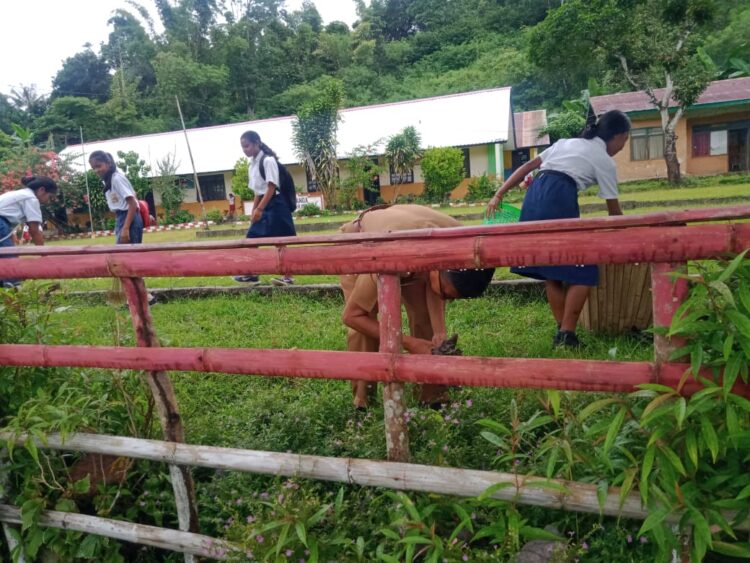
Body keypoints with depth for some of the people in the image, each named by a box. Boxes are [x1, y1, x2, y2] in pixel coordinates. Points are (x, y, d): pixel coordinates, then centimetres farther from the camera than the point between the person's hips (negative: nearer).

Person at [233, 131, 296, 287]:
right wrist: (254, 210, 14)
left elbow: (272, 187, -18)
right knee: (252, 237, 7)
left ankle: (288, 277, 4)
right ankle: (251, 274, 14)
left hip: (275, 204, -9)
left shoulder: (268, 160, -13)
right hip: (263, 205, 9)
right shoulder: (253, 164, 12)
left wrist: (259, 209, -22)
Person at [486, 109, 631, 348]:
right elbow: (613, 209, 16)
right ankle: (566, 335, 1)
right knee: (582, 270, 4)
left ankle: (562, 331, 19)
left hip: (534, 196, 7)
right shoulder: (605, 161, 14)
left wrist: (498, 195, 16)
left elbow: (527, 166, 20)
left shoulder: (566, 142, 31)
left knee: (551, 270, 13)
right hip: (559, 199, -7)